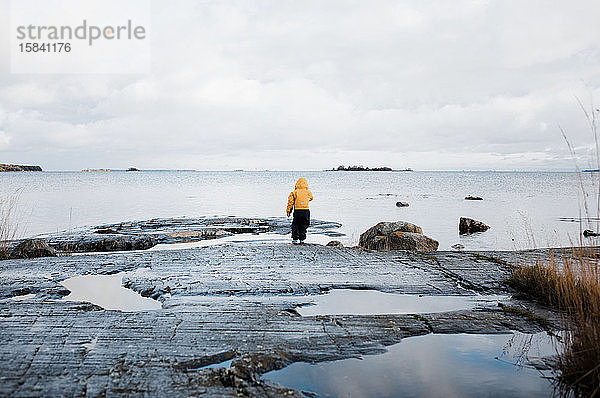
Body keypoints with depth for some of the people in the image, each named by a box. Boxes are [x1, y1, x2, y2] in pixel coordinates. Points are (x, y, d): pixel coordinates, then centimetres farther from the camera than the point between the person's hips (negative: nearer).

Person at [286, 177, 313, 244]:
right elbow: (311, 197, 29)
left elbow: (290, 201, 0)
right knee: (303, 226, 14)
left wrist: (288, 210, 6)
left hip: (297, 211, -1)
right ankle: (302, 239, 11)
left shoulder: (294, 192, 4)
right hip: (306, 211, 1)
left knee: (295, 225, 13)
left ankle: (295, 239, 7)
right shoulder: (308, 192, 9)